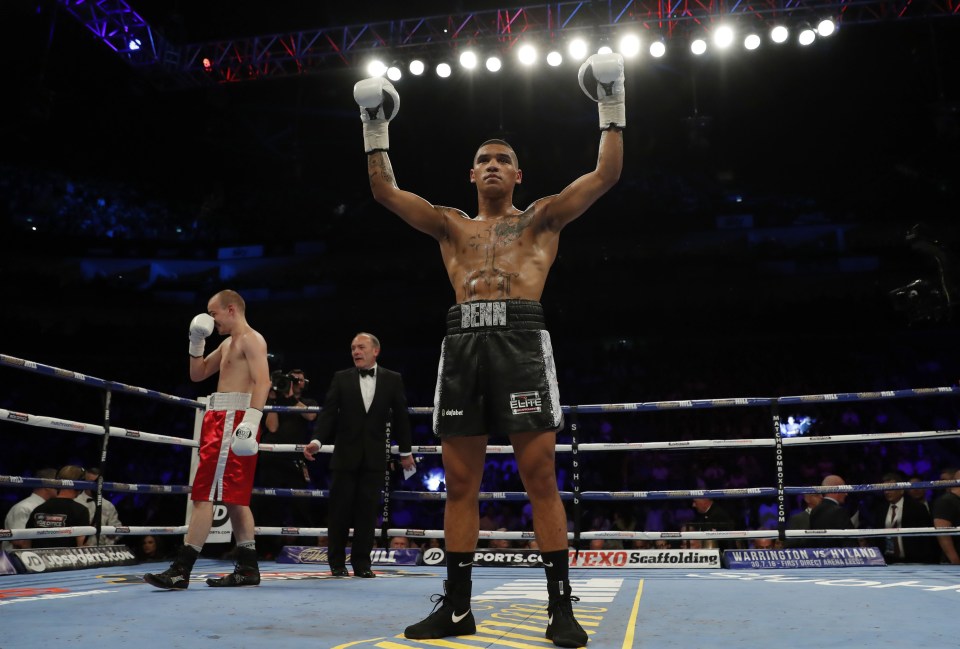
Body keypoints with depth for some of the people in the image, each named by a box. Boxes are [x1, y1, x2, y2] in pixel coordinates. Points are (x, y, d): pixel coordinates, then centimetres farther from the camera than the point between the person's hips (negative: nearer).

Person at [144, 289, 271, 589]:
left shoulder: (251, 339, -7)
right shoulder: (227, 344, 23)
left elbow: (262, 381, -20)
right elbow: (197, 374, 28)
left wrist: (251, 421, -30)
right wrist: (196, 342, 14)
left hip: (233, 419, -10)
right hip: (220, 419, 10)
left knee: (205, 494, -12)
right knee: (233, 496, 10)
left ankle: (181, 570, -12)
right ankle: (247, 568, 14)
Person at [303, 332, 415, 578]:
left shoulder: (393, 379, 3)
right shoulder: (341, 378, 3)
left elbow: (400, 416, 7)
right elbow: (328, 413, -3)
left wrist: (405, 451, 10)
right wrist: (317, 440, -18)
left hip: (374, 456, 0)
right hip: (346, 454, 0)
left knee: (367, 511, 2)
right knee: (340, 510, 4)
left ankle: (362, 562, 12)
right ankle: (337, 562, 18)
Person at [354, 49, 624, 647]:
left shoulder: (541, 217, 16)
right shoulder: (451, 225, 23)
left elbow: (607, 175, 9)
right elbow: (385, 190, 19)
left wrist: (613, 108, 9)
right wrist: (376, 127, 20)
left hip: (520, 339, -3)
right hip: (462, 344, 3)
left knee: (540, 477, -5)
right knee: (460, 483, 5)